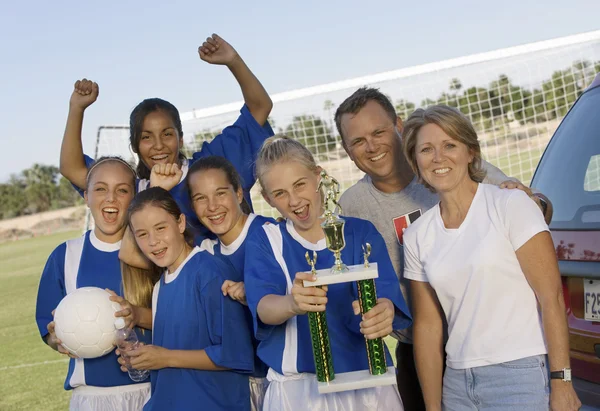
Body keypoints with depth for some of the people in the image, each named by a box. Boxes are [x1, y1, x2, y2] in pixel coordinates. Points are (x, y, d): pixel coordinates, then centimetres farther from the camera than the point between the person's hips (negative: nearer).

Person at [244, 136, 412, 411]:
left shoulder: (361, 232, 0)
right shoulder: (263, 242, 1)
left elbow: (384, 292, -14)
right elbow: (263, 307, -16)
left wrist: (383, 312, -38)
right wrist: (292, 304, -39)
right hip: (297, 389, 0)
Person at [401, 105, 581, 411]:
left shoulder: (511, 205, -7)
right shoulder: (416, 236, 6)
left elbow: (551, 298, -10)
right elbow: (427, 325, 9)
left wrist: (561, 382, -14)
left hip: (521, 376, -4)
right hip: (457, 382, 4)